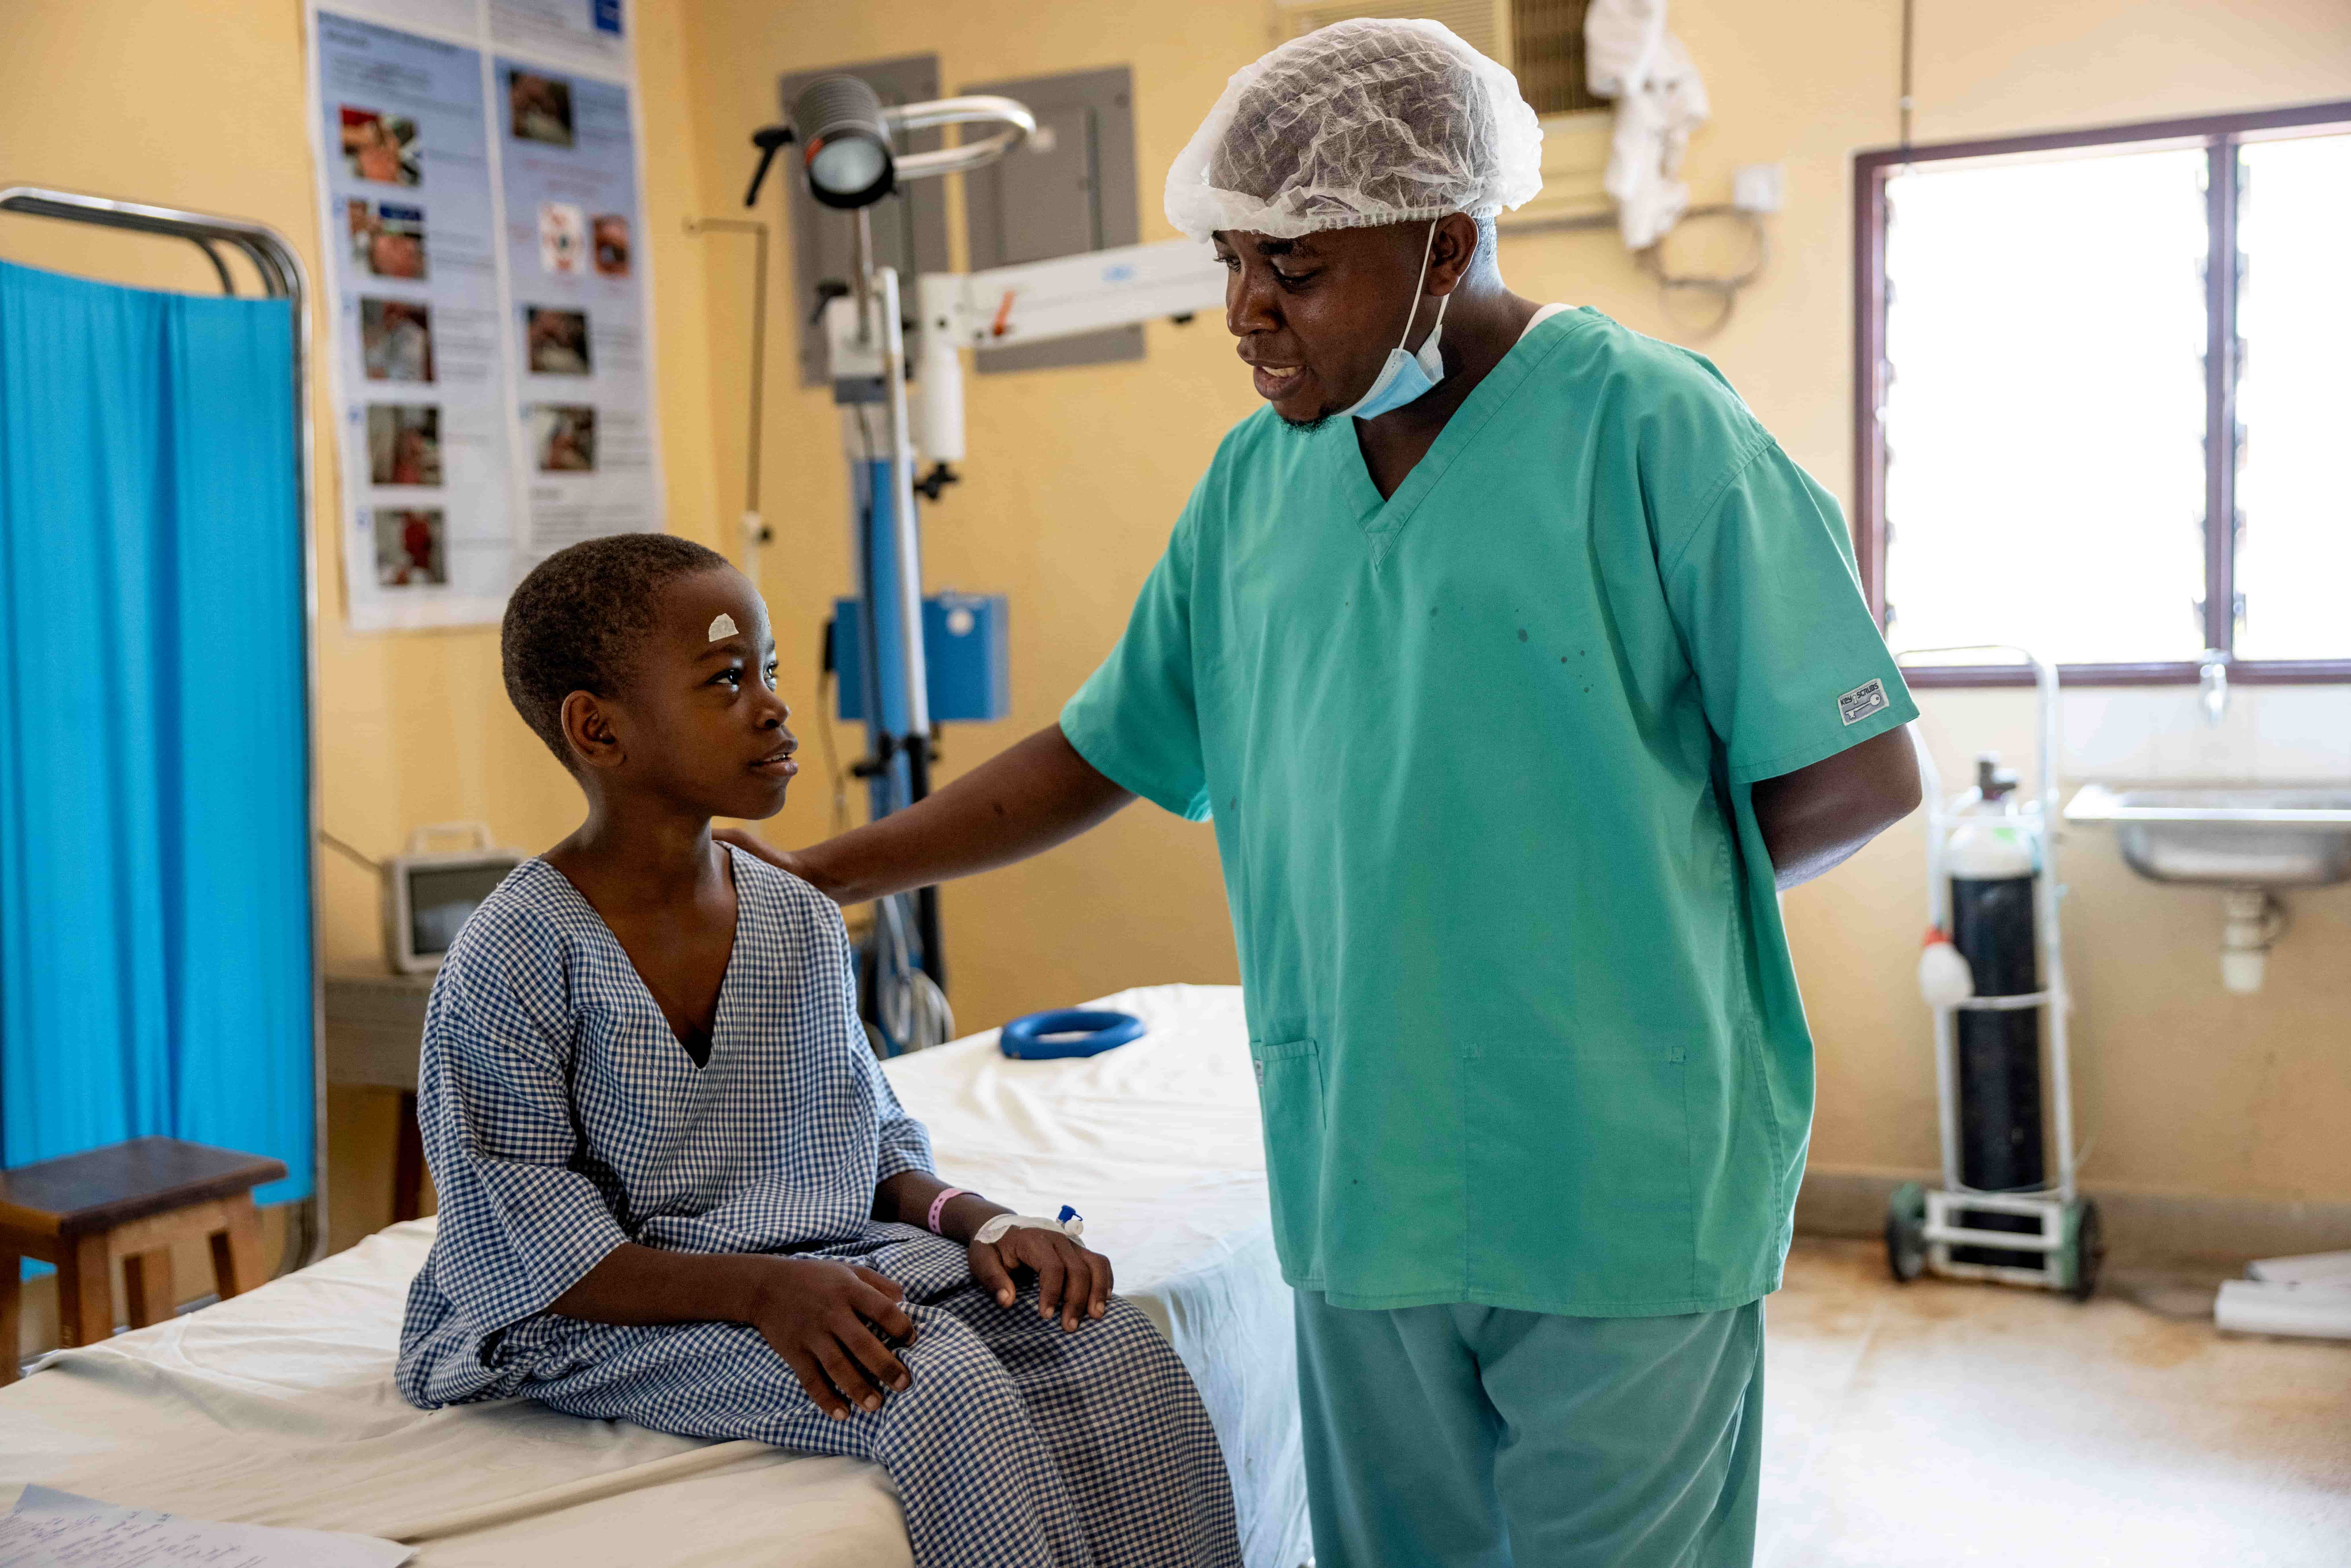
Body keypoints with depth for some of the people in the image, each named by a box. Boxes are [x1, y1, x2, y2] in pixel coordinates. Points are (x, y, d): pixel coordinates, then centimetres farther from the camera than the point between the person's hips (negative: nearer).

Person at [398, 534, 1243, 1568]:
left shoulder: (803, 923, 6)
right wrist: (760, 1290, -28)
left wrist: (977, 1222, -7)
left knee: (1117, 1347, -14)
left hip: (839, 1259, 6)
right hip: (626, 1317, -6)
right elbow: (538, 1260, -16)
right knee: (951, 1393, -29)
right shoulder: (514, 960, -13)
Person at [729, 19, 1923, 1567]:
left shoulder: (1649, 426, -10)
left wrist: (1631, 893, -2)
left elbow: (1861, 772, -8)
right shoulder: (1255, 482, 9)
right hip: (1363, 1185, 5)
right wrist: (820, 876, 10)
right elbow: (1102, 753, 15)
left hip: (1619, 1193, -5)